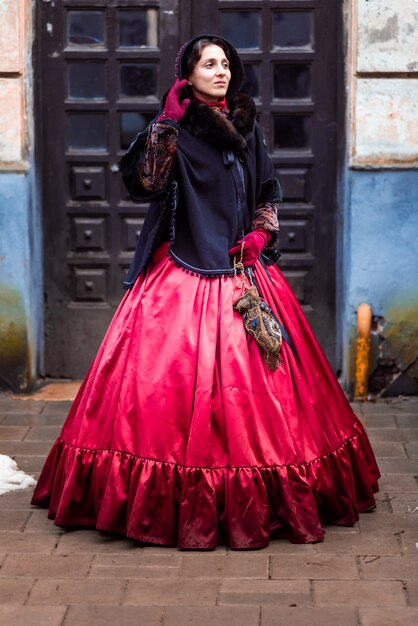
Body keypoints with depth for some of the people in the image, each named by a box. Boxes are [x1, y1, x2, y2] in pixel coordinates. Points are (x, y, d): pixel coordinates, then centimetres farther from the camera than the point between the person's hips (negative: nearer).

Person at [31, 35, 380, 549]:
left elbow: (269, 192, 22)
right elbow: (148, 181, -19)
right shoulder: (172, 128, -2)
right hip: (185, 272, -5)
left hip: (245, 270, 5)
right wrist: (167, 121, -20)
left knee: (256, 380, 5)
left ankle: (265, 502, 16)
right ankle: (188, 505, 1)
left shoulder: (246, 127, 13)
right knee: (185, 377, -9)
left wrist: (261, 233, 6)